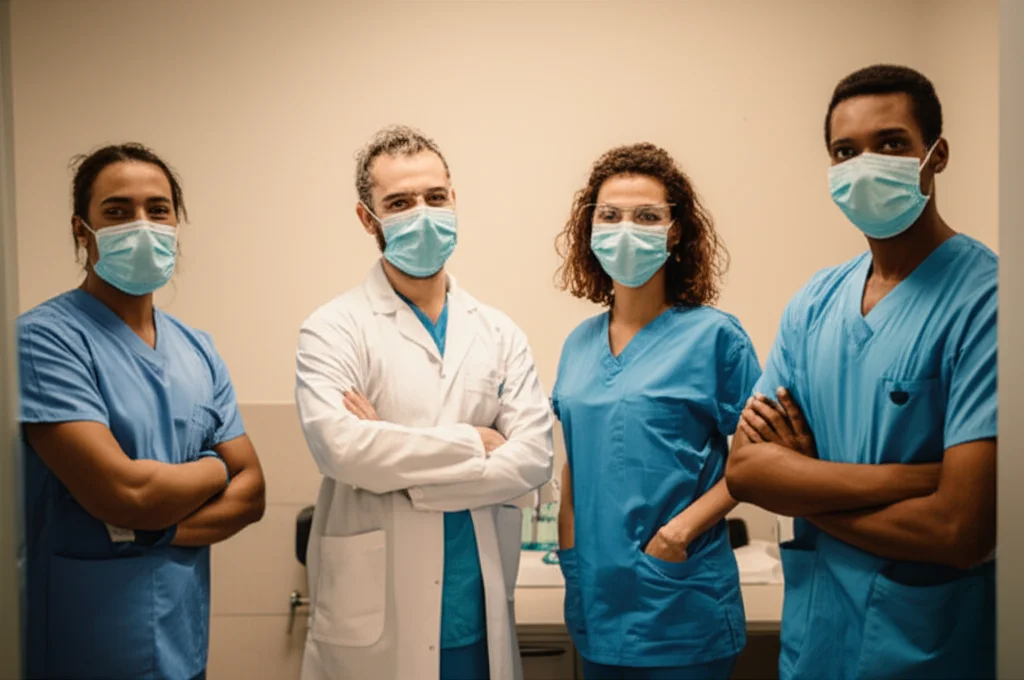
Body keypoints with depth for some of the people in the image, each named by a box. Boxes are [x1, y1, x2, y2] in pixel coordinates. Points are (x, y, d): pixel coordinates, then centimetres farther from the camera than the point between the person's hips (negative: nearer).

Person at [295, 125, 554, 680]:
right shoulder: (334, 330, -5)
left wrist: (394, 459, -15)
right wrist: (473, 442, -13)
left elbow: (533, 457, -6)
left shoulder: (499, 334, 5)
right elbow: (337, 445, -21)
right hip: (373, 620, -3)